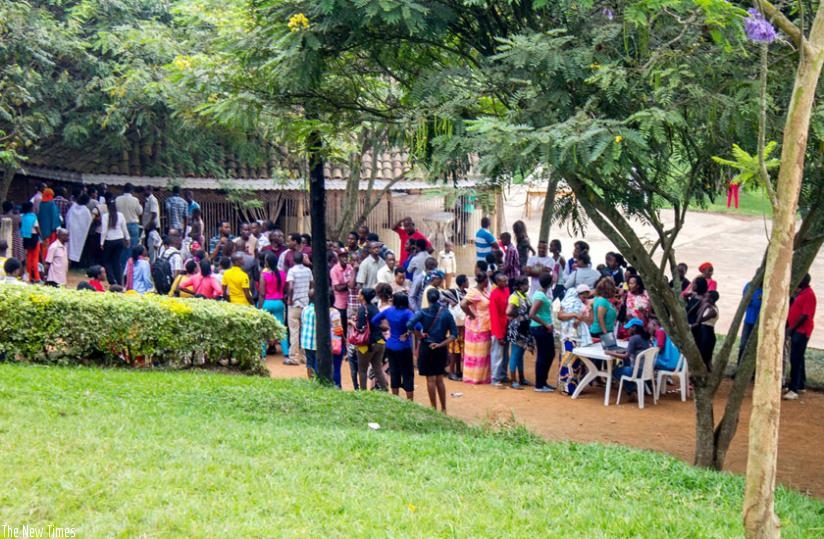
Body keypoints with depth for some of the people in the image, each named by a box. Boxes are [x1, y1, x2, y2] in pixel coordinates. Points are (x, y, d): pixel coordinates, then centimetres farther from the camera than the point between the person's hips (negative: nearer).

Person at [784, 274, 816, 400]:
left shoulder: (809, 294, -16)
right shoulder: (800, 293, 14)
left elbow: (805, 315, -20)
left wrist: (792, 328, -17)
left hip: (801, 331, -10)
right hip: (795, 330, 10)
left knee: (795, 359, -13)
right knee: (798, 359, 16)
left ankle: (794, 390, -14)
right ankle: (801, 385, 25)